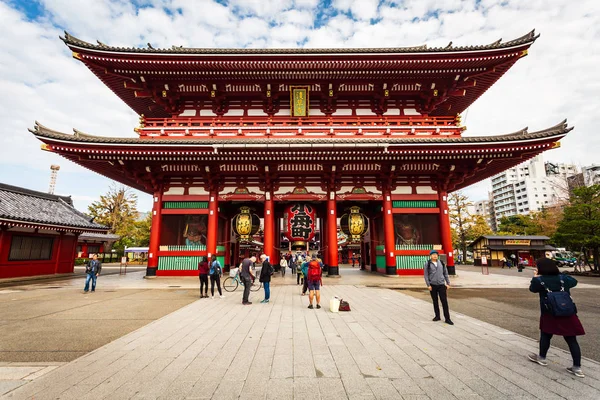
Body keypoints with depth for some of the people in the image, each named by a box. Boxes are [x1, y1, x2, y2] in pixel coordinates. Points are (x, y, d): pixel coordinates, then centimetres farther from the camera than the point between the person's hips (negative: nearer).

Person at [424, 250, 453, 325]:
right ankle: (437, 316, 23)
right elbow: (426, 275, -3)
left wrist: (448, 283, 4)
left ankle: (447, 318, 6)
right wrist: (428, 285, -8)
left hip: (441, 285, 1)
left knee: (444, 301, -1)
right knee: (435, 301, 9)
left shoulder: (441, 263, 5)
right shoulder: (427, 264, -3)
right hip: (433, 285, -1)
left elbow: (445, 273, 10)